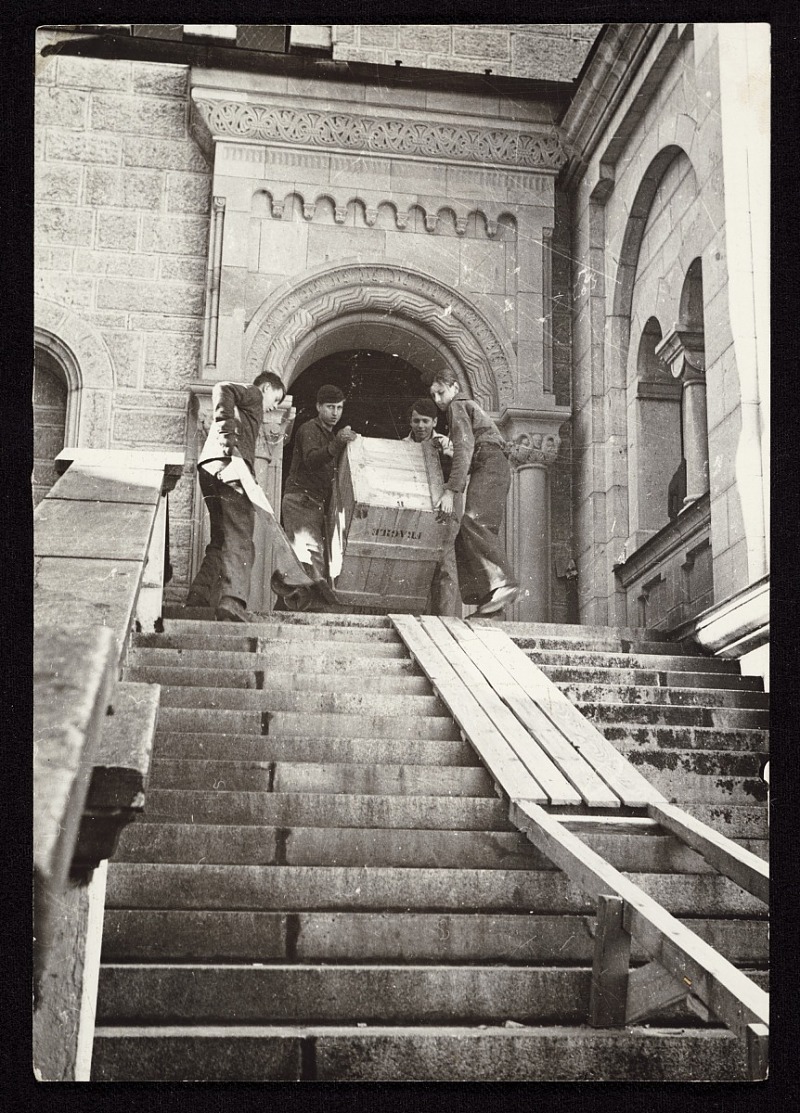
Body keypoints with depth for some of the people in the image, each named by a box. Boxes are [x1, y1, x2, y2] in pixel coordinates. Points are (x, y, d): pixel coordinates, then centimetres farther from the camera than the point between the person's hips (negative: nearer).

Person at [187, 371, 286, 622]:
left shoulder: (246, 408, 38)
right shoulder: (252, 393, 12)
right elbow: (222, 389, -10)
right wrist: (226, 427, -21)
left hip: (210, 469, 9)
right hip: (229, 468, -9)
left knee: (221, 541, 10)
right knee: (239, 539, -16)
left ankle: (198, 600, 4)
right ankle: (232, 602, -28)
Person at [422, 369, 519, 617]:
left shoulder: (458, 406, 3)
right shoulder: (468, 407, 34)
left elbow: (464, 449, -12)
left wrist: (450, 491, -19)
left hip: (490, 465, -10)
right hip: (492, 469, 10)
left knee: (473, 522, -29)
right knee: (466, 539, 0)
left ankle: (503, 583, -43)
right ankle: (485, 598, -11)